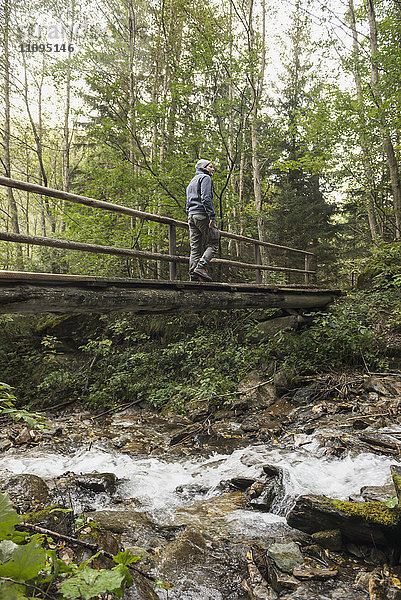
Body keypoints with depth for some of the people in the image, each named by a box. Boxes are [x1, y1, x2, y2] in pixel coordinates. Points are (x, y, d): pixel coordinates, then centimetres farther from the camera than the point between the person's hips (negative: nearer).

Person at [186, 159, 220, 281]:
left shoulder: (192, 182, 29)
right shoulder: (205, 178, 2)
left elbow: (188, 203, 26)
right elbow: (206, 198, -14)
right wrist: (212, 216, -20)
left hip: (191, 216, 8)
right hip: (202, 215, -8)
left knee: (195, 248, 3)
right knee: (213, 244, -6)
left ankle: (193, 276, -4)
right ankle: (201, 267, -22)